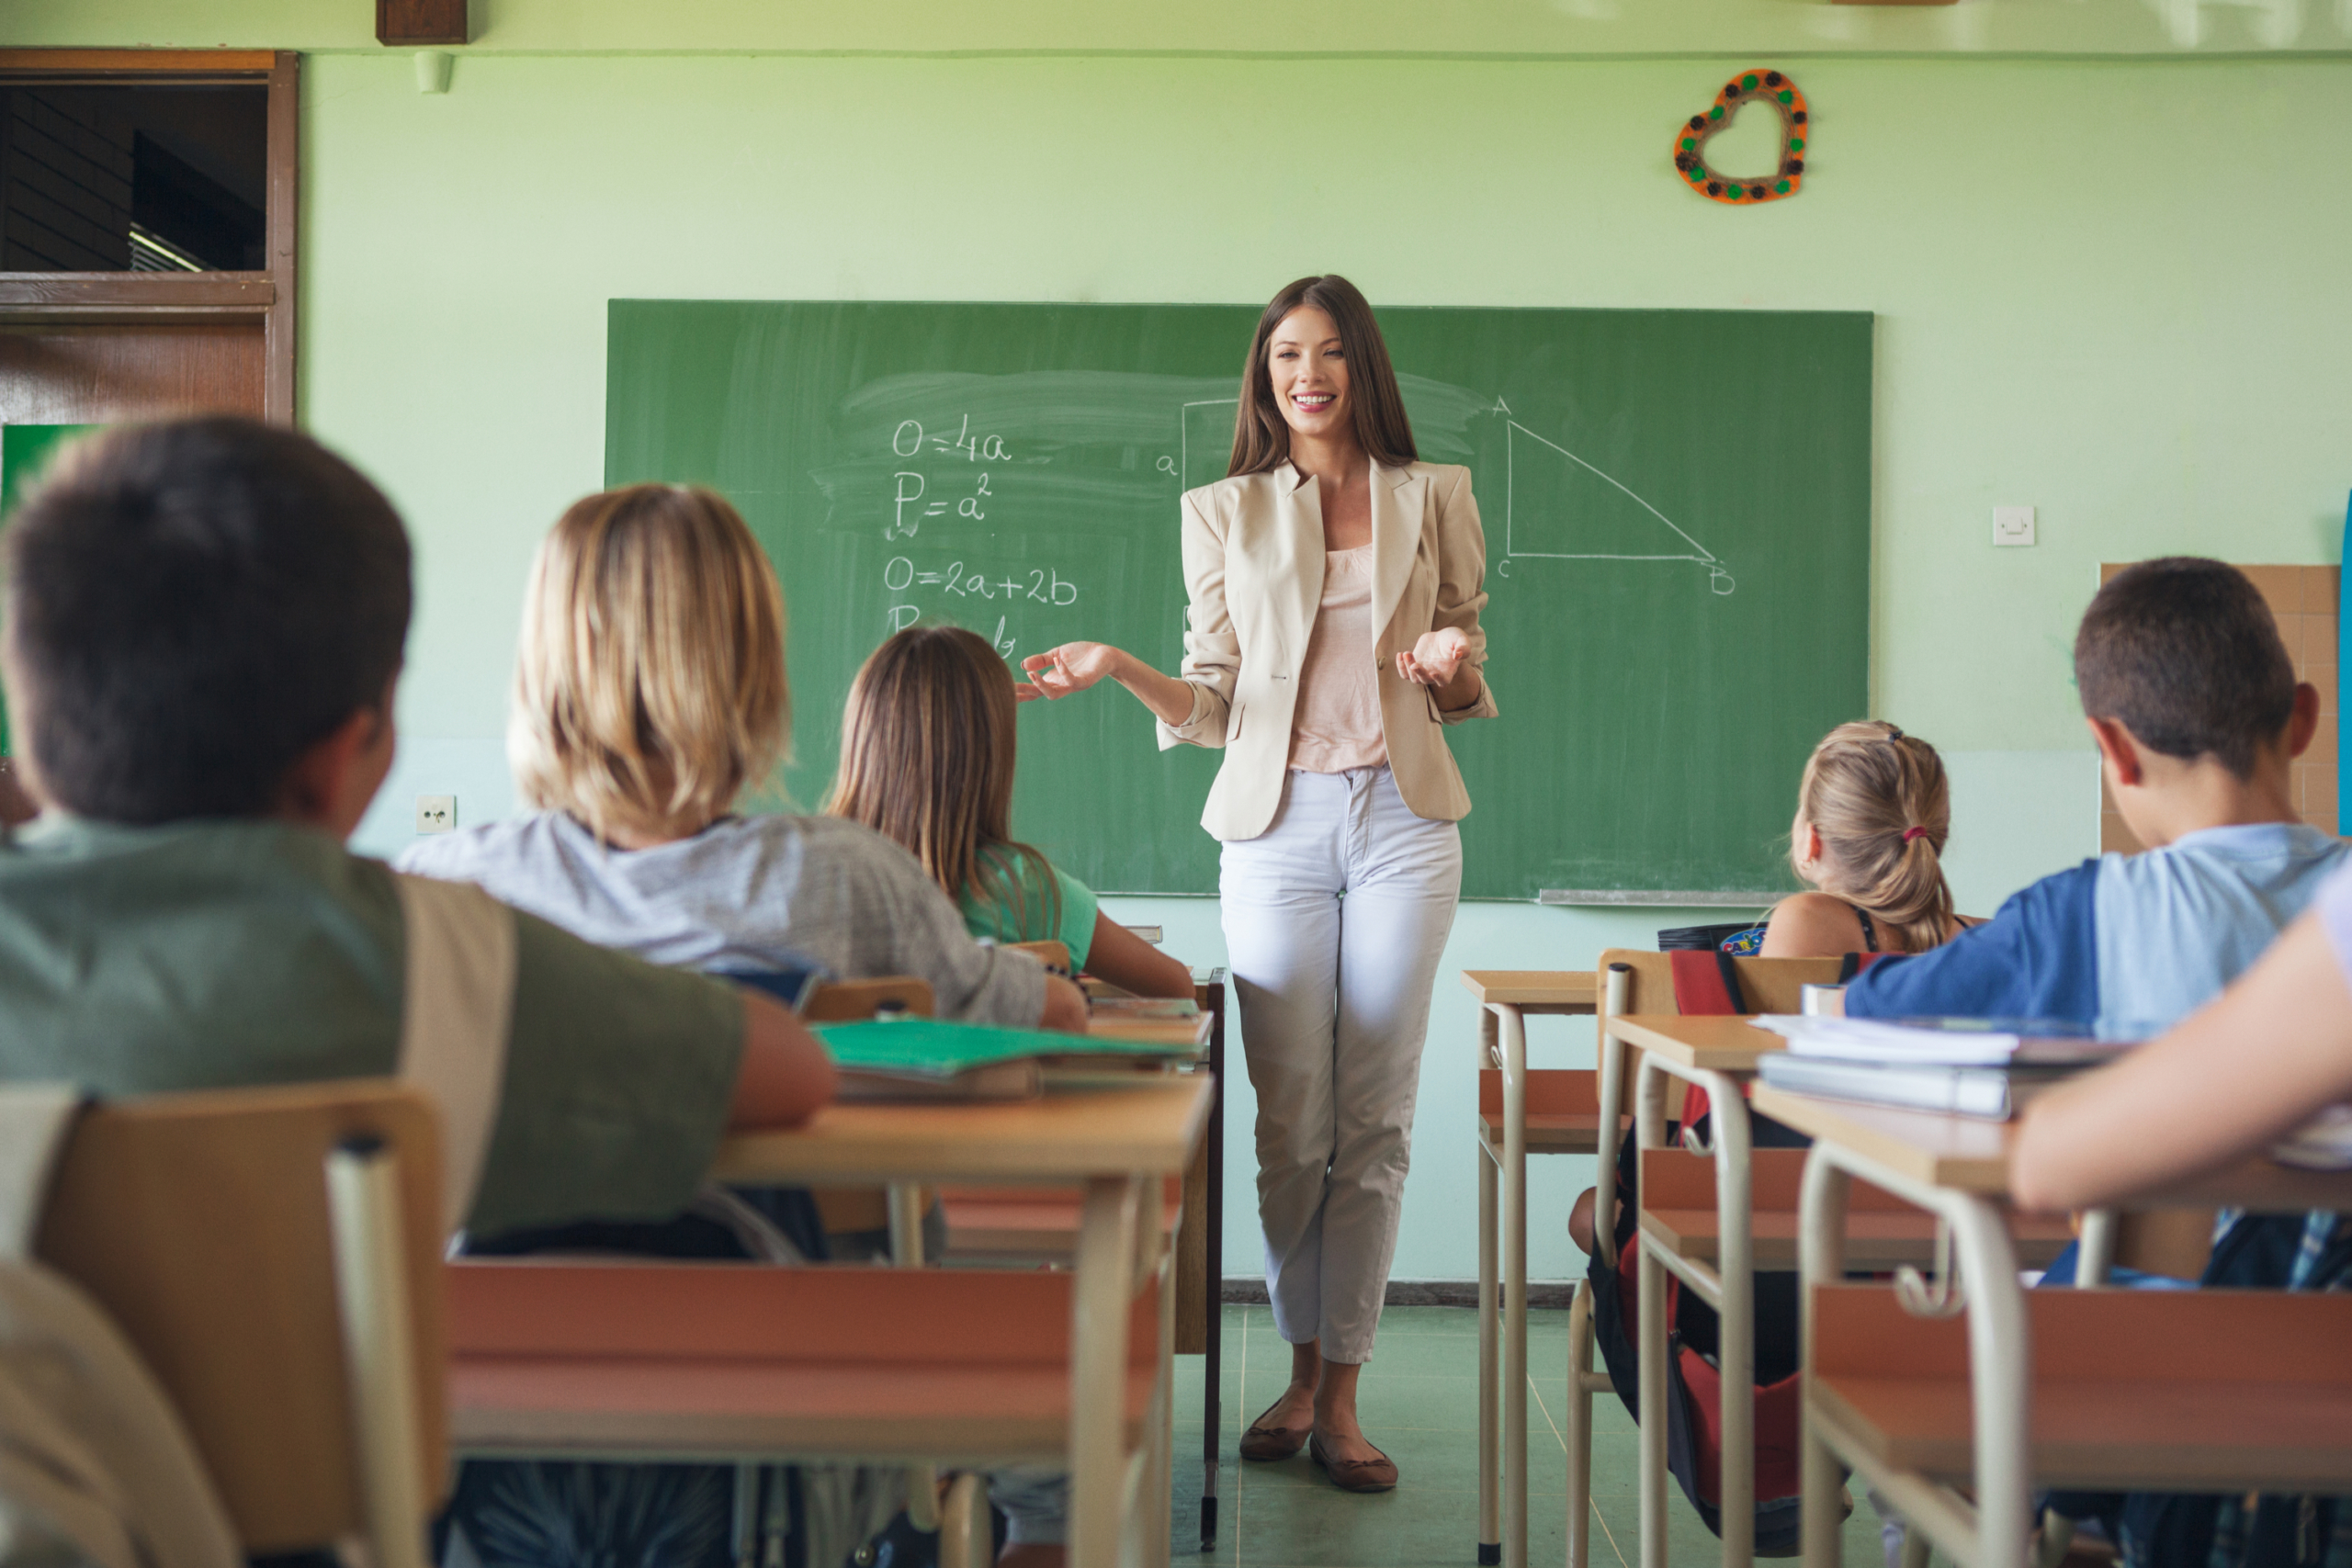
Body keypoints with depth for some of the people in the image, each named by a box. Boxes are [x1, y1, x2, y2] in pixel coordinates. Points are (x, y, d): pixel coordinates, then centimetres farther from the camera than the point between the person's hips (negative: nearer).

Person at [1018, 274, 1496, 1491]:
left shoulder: (1435, 497, 10)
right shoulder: (1223, 512, 10)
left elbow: (1466, 698, 14)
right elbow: (1219, 704, 9)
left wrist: (1453, 662, -9)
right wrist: (1121, 670, -8)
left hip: (1402, 819, 0)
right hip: (1276, 826, 0)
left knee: (1376, 1117, 1)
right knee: (1290, 1120, 2)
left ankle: (1341, 1394, 10)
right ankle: (1301, 1374, 18)